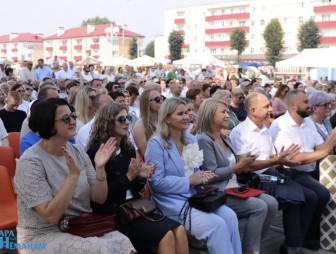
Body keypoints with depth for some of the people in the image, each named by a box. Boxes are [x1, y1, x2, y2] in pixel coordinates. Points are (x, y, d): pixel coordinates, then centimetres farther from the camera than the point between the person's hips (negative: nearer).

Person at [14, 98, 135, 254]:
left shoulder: (78, 153, 3)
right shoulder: (31, 162, -15)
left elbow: (99, 198, 1)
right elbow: (52, 215, -20)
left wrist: (100, 168, -16)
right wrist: (73, 174, -27)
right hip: (43, 236, -5)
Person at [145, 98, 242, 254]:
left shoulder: (192, 140, 13)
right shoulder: (156, 143, -9)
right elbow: (156, 182, -15)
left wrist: (203, 176, -5)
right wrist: (189, 181, -15)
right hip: (172, 202, -6)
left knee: (230, 216, -19)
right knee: (217, 224, -24)